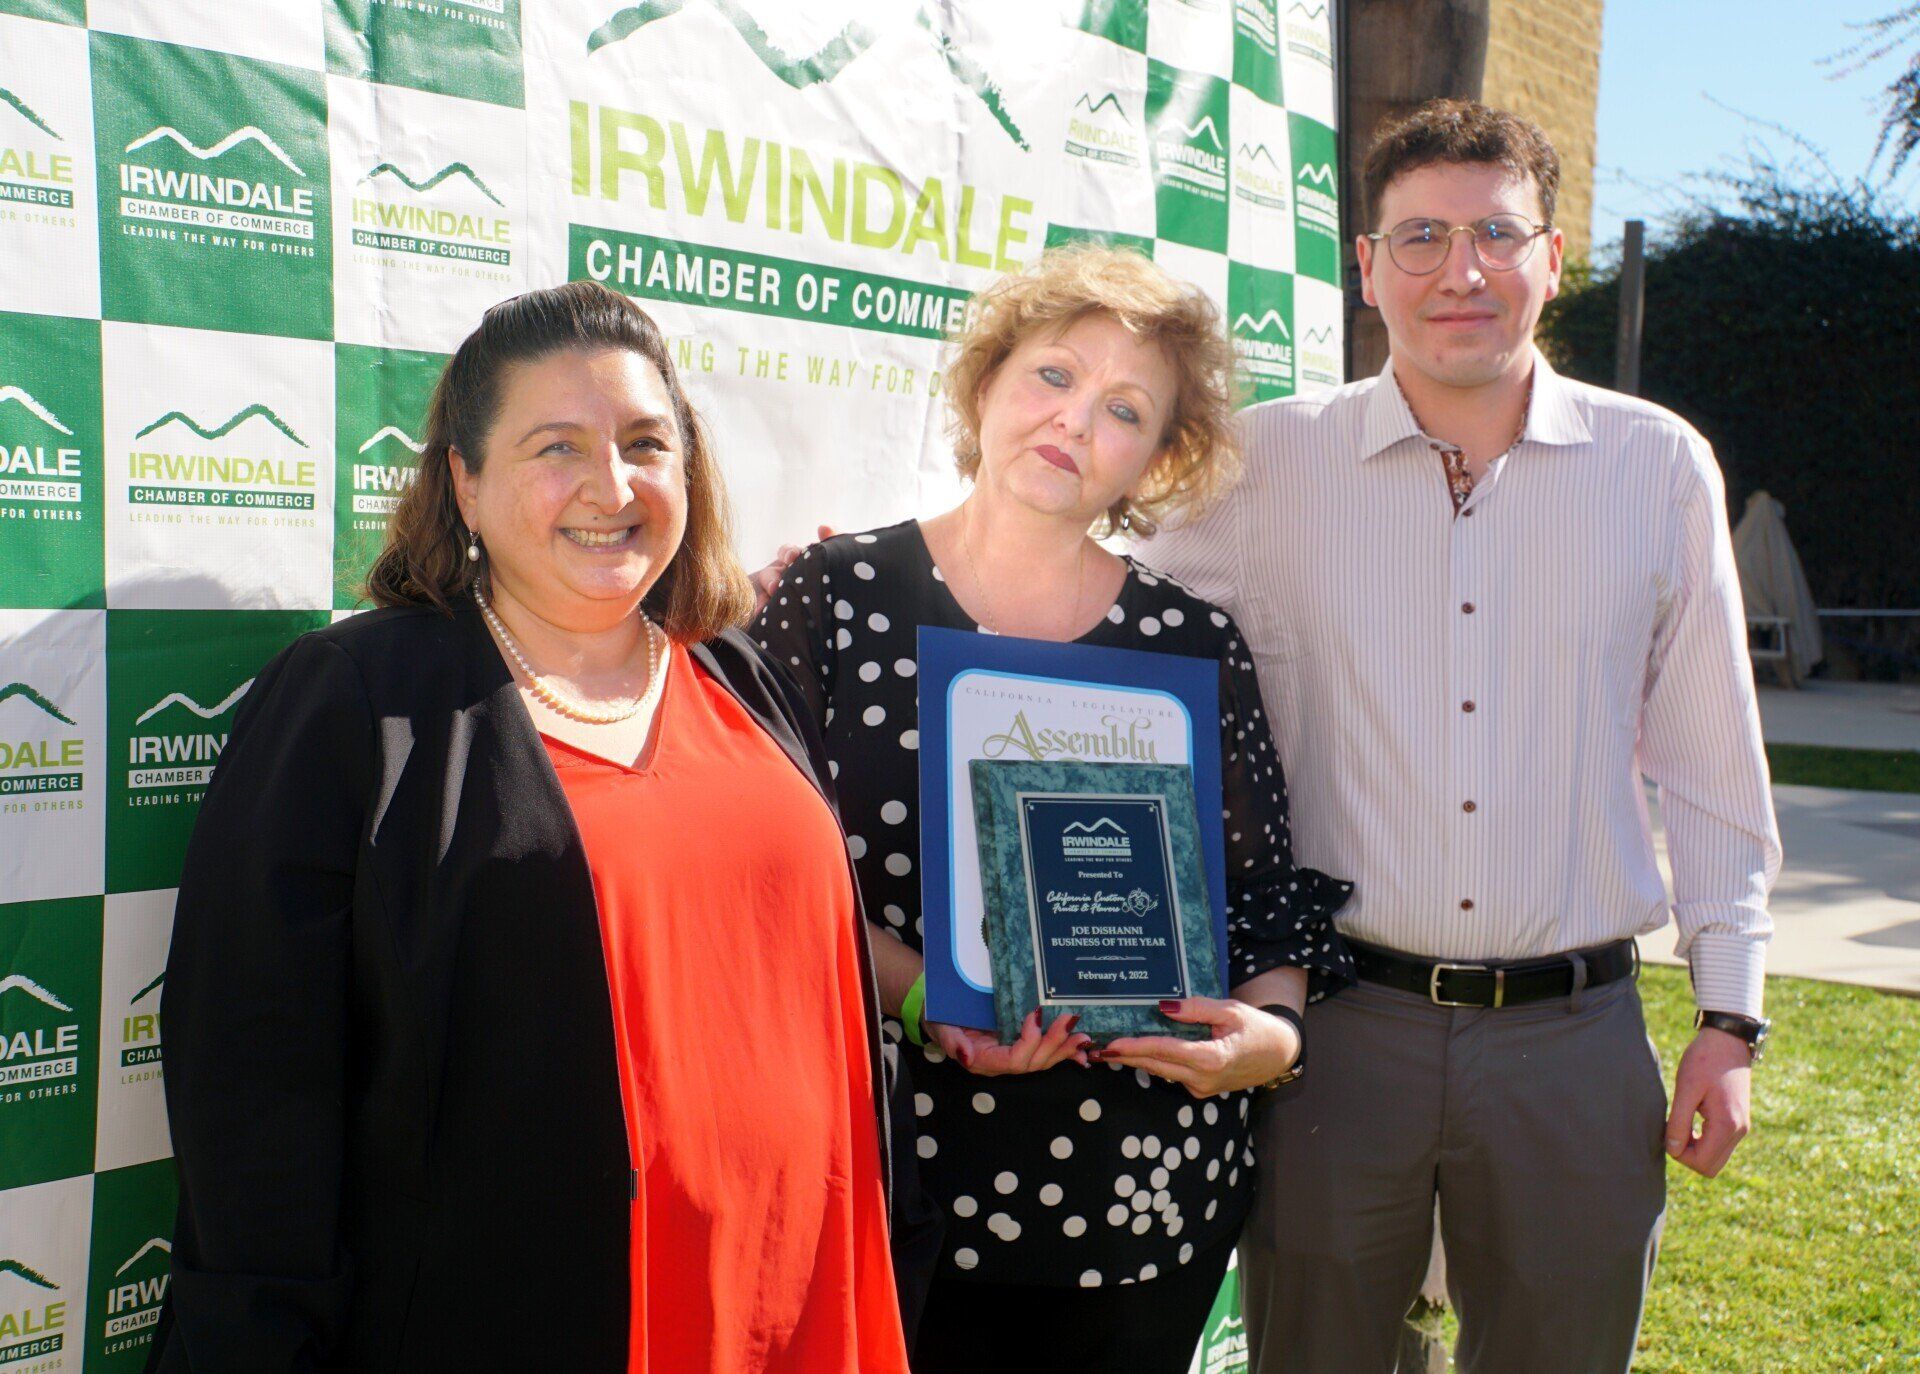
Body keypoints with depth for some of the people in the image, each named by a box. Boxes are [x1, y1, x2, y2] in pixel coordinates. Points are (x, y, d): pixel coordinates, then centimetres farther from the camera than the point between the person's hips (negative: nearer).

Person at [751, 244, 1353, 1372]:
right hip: (905, 1177, -2)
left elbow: (1269, 887, 8)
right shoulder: (836, 595, -2)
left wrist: (1272, 1027, -11)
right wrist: (926, 999, -19)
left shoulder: (1193, 642, 3)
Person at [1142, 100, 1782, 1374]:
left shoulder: (1661, 467, 1)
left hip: (1575, 1033, 1)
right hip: (1336, 1026, -1)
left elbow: (1713, 765, 7)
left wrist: (1730, 1015, 7)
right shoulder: (1270, 461, -3)